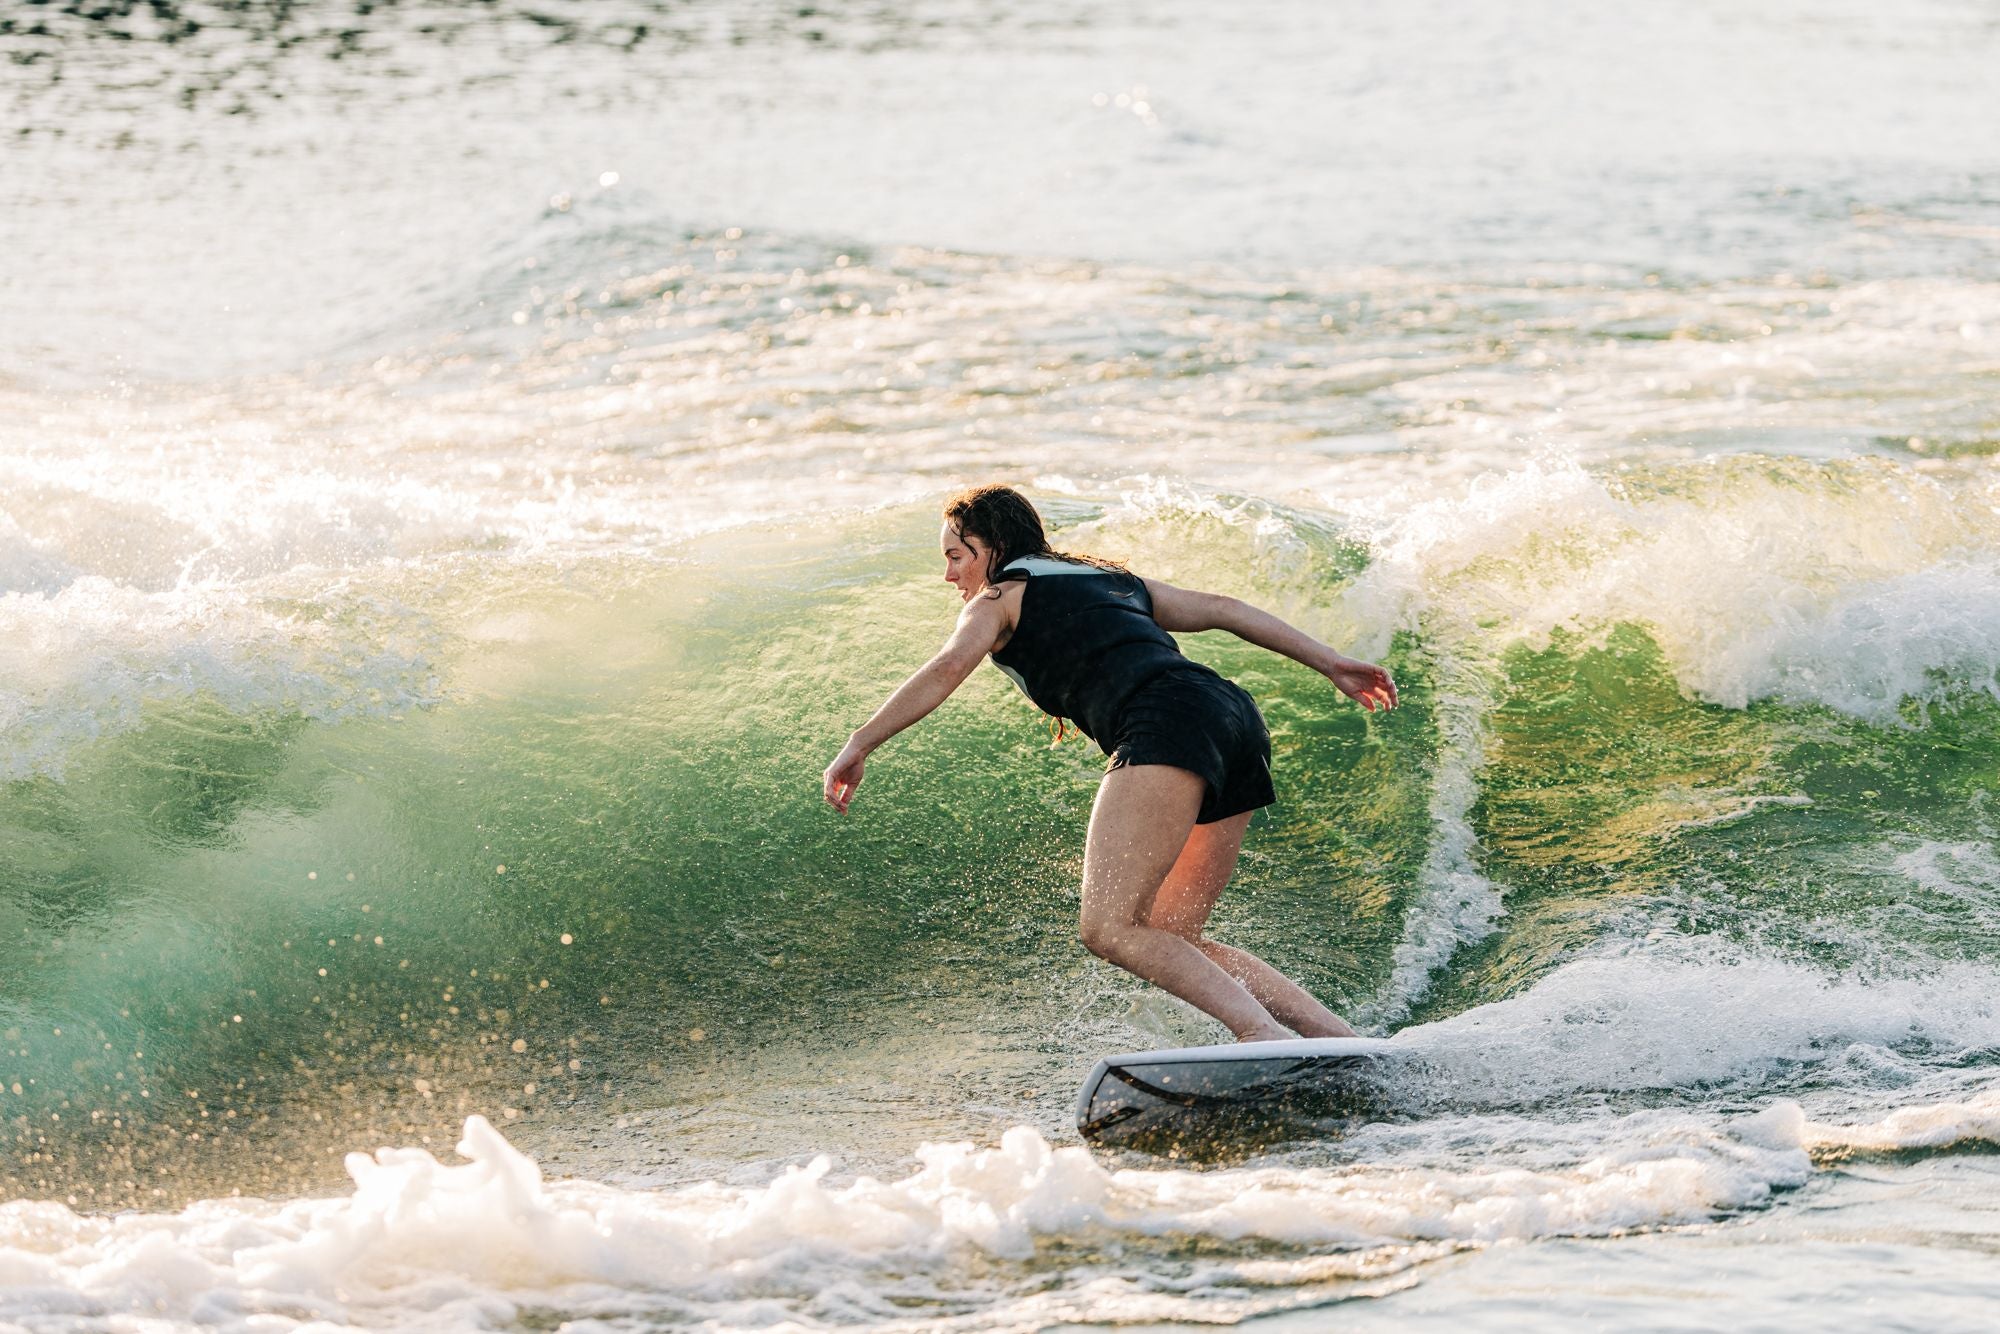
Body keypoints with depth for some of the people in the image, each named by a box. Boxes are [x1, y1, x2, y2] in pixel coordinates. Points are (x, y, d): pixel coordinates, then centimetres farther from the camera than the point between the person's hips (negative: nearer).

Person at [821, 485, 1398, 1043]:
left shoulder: (1001, 598, 16)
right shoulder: (1113, 579, 36)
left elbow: (947, 668, -2)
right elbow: (1221, 609, 30)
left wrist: (858, 746, -5)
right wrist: (1331, 664, 27)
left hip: (1167, 724, -8)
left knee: (1110, 929, -16)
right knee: (1172, 941, 13)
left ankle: (1263, 1032, -36)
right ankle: (1343, 1038, 2)